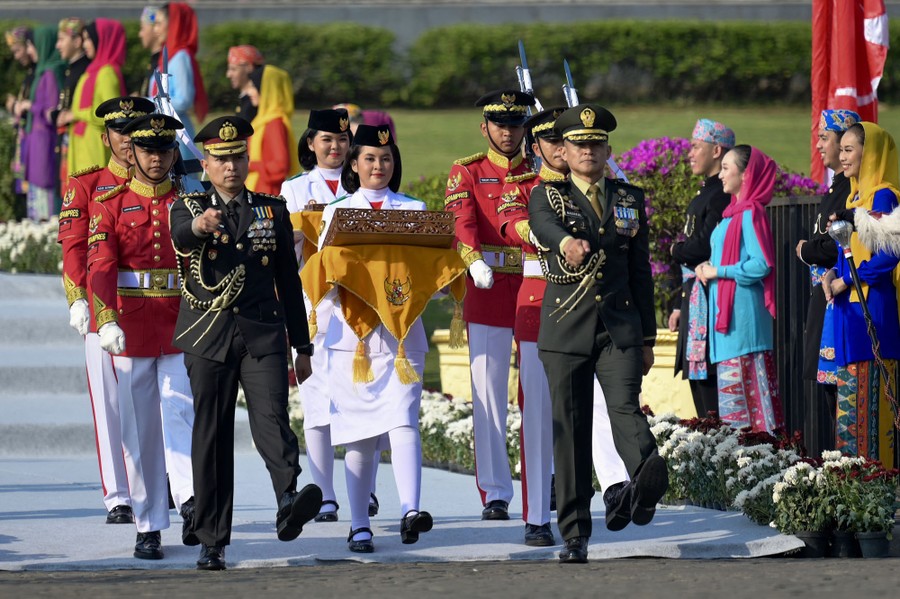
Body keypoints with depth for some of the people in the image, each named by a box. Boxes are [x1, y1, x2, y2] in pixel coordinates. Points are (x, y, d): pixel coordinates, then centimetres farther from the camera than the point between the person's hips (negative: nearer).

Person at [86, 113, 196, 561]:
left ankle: (190, 500, -32)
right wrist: (107, 322, -24)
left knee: (182, 414, -16)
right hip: (131, 331, 0)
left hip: (182, 328, 0)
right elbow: (101, 265, -9)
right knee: (140, 430, 4)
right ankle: (148, 529, 8)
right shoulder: (110, 203, 3)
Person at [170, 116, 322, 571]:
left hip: (262, 334, 0)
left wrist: (302, 347, 15)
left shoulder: (273, 211, 13)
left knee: (271, 418, -20)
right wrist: (200, 224, -44)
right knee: (211, 437, 2)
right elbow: (180, 235, -19)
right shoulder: (189, 208, 7)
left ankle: (290, 502, -41)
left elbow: (289, 281, 16)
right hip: (208, 338, 0)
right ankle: (212, 541, 8)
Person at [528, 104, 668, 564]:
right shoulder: (547, 196, 5)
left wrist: (647, 337, 14)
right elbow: (543, 225, -21)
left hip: (620, 329, 1)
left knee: (625, 407, -21)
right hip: (565, 331, -1)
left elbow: (641, 271, 16)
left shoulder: (630, 200, 14)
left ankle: (643, 483, -47)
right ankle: (574, 533, 7)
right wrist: (566, 241, -45)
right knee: (570, 430, 1)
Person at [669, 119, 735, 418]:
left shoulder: (721, 194, -13)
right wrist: (680, 306, 23)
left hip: (711, 299, -10)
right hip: (695, 299, 10)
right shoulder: (704, 194, 19)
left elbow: (704, 246, -21)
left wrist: (677, 249, 0)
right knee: (697, 379, 11)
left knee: (707, 376, -11)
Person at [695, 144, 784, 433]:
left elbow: (761, 265, -20)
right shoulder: (734, 212, 16)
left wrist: (718, 271, -12)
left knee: (744, 384, -9)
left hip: (742, 311, -10)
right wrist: (706, 266, 5)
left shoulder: (750, 214, -12)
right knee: (731, 384, 8)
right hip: (726, 311, 10)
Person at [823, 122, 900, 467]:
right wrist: (832, 274, 5)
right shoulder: (855, 197, 17)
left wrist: (845, 281, -13)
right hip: (849, 309, 10)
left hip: (871, 307, -10)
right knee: (849, 397, 9)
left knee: (868, 396, -10)